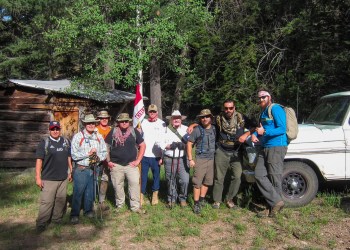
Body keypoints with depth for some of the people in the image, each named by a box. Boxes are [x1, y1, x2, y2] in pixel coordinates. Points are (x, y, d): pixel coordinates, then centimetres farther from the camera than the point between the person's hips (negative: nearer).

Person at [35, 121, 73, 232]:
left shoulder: (66, 142, 8)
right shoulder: (44, 143, -5)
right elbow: (39, 160, -7)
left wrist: (70, 172, 15)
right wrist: (38, 177, -11)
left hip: (63, 178, 5)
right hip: (48, 179, -4)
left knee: (61, 200, 13)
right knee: (46, 202, -6)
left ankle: (57, 219, 29)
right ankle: (41, 224, 5)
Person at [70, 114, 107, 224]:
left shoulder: (99, 137, 8)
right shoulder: (78, 136, -5)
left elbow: (104, 152, 8)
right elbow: (74, 155, -12)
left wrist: (98, 157, -11)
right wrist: (88, 153, -16)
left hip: (94, 169, 4)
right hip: (81, 169, -4)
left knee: (91, 192, 14)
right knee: (78, 192, -2)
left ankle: (88, 210, 31)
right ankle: (74, 215, 10)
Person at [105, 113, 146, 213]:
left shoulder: (134, 132, 3)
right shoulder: (113, 132, 3)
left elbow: (143, 145, 7)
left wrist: (138, 160, 0)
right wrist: (108, 161, 0)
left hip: (131, 164, 0)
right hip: (116, 165, 0)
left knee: (135, 184, -7)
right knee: (118, 186, 8)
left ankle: (135, 206, 4)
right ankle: (119, 205, 26)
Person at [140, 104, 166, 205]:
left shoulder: (162, 124, 0)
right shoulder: (143, 123, 5)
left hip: (156, 155, -1)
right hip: (144, 155, 1)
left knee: (156, 175, 8)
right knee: (143, 176, 4)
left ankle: (155, 194, 24)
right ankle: (141, 195, 14)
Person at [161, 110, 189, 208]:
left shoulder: (186, 129, 6)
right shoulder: (166, 129, 5)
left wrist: (184, 145, -19)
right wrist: (170, 146, -15)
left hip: (182, 159, 0)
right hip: (169, 159, 0)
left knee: (185, 180, -5)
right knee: (171, 181, 9)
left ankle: (183, 198, 17)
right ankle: (172, 199, 27)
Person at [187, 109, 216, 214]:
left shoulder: (214, 129, 6)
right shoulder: (197, 130, -7)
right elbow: (189, 143, -5)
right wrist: (190, 159, -9)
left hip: (212, 159, 5)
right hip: (200, 159, -5)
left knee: (207, 181, 12)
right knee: (198, 182, -3)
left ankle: (202, 199, 28)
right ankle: (196, 204, 5)